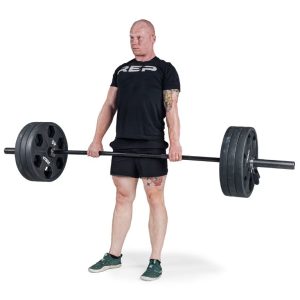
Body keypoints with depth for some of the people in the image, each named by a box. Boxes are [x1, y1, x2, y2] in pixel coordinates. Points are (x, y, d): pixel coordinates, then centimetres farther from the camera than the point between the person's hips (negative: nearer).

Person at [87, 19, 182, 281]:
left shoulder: (165, 69, 2)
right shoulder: (122, 70, 18)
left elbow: (171, 108, -7)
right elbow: (109, 106, 14)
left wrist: (175, 142, -19)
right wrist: (97, 140, 6)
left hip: (151, 146, -5)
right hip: (123, 145, 5)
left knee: (155, 200, 0)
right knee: (123, 198, 11)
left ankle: (155, 261, 6)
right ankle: (114, 255, 20)